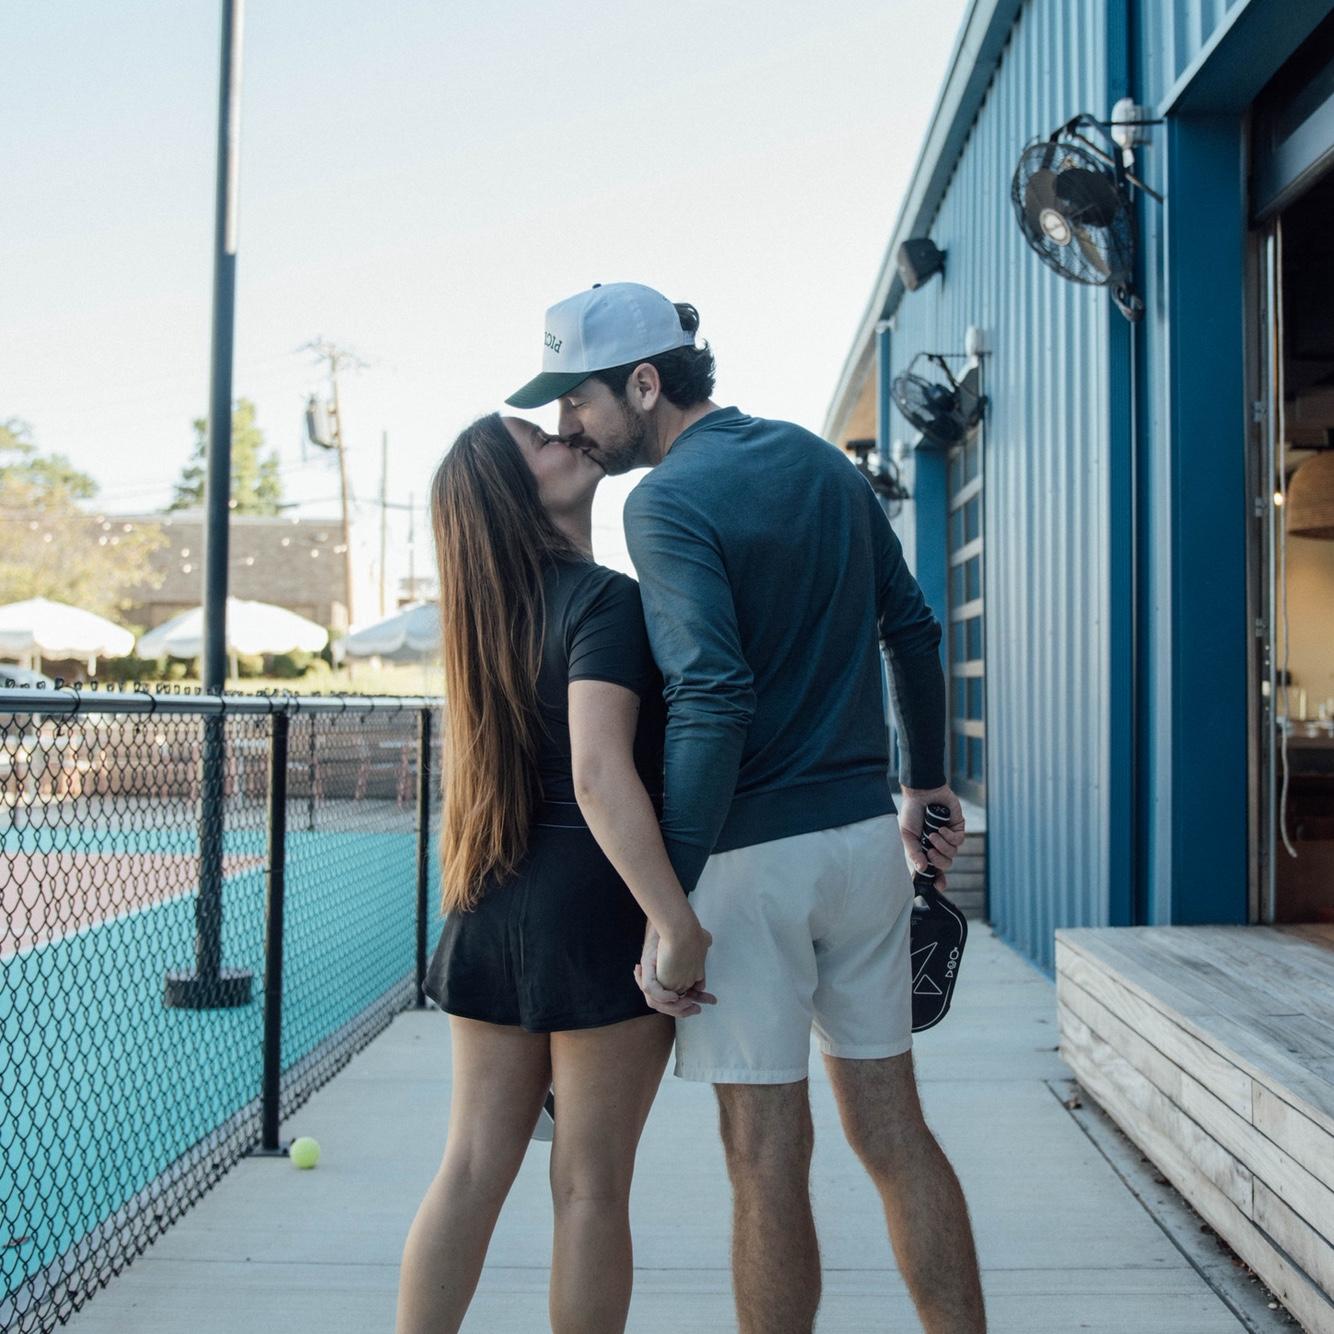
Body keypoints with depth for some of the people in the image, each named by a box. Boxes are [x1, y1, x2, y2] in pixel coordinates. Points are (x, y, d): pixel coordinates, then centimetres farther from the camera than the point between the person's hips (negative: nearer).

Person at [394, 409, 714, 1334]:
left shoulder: (494, 608, 12)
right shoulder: (608, 600, -13)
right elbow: (600, 774, -24)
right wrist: (680, 925, -24)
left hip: (491, 909, 7)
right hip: (598, 905, -7)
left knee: (473, 1168, 12)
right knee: (591, 1185, 5)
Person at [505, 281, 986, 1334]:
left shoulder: (669, 502, -12)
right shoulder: (822, 460, 10)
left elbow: (713, 701, -23)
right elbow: (914, 629, 15)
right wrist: (926, 781, 25)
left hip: (752, 851, -7)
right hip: (866, 834, 7)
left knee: (768, 1157, 4)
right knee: (894, 1132, 15)